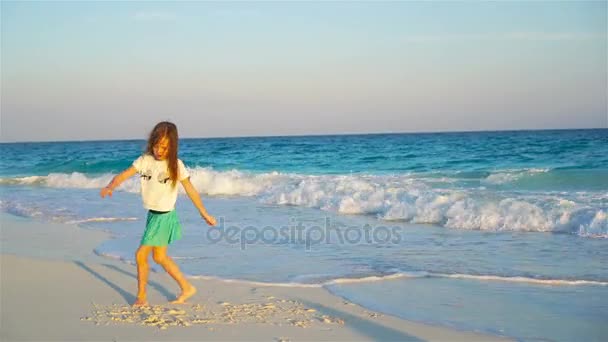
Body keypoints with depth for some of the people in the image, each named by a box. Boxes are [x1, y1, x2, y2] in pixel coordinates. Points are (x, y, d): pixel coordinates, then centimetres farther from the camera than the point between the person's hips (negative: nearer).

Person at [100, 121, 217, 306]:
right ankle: (187, 288, 28)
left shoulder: (176, 165, -11)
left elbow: (191, 190, -3)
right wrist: (110, 187, -31)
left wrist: (204, 214, 2)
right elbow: (124, 175, -9)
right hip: (152, 214, 6)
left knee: (141, 254, -7)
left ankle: (141, 297, 8)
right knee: (160, 257, 15)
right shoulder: (145, 160, -2)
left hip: (165, 216, -6)